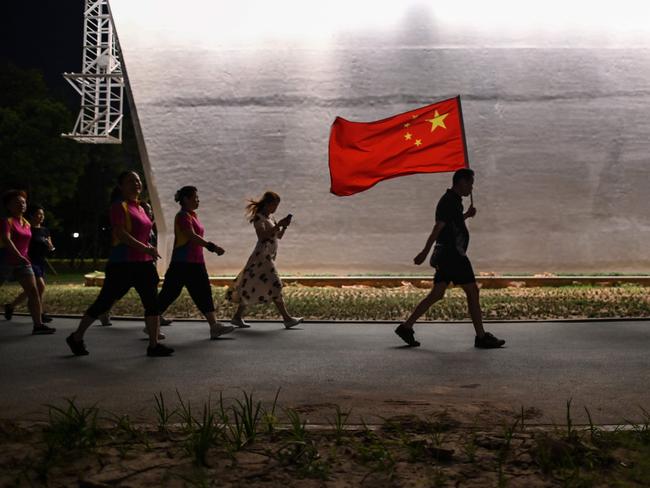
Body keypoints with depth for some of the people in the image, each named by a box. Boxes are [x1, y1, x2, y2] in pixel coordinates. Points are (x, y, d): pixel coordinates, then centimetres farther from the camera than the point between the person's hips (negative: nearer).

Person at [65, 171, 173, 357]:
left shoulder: (141, 208, 16)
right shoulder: (119, 206, -9)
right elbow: (121, 234, -21)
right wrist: (146, 248, -26)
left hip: (143, 264, 8)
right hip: (122, 265, -8)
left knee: (152, 303, 1)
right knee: (104, 302, 1)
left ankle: (154, 345, 4)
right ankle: (76, 338, 17)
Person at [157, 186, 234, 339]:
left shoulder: (193, 215, 16)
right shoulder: (183, 216, -13)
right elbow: (192, 236, -27)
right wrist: (211, 246, -33)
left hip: (196, 262, 10)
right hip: (183, 263, -10)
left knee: (204, 294, 4)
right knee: (169, 293, -2)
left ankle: (214, 326, 3)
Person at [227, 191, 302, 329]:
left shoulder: (270, 217, 18)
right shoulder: (259, 217, -9)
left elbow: (279, 236, 20)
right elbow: (262, 236, -22)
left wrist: (284, 226, 2)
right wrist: (278, 225, -23)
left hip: (268, 257, 9)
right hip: (262, 256, -9)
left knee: (252, 288, 9)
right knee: (274, 286, -10)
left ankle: (237, 317, 13)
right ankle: (287, 318, -9)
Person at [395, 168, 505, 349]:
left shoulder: (451, 200, 18)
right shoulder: (450, 201, -13)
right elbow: (438, 227, -22)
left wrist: (466, 215, 20)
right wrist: (425, 252, -28)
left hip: (447, 256, 10)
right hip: (453, 254, -10)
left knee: (436, 294, 7)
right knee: (472, 292, -3)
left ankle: (406, 327, 5)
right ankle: (481, 337, 3)